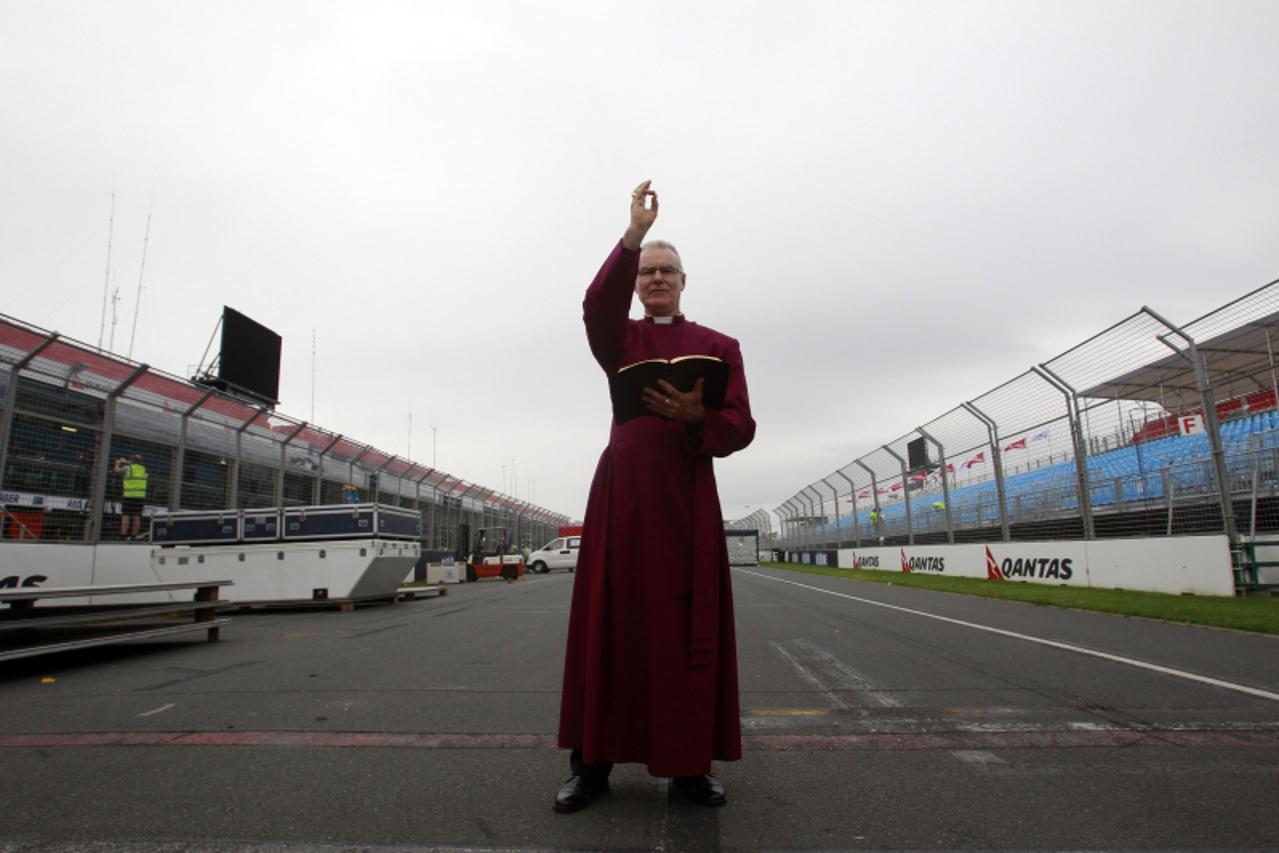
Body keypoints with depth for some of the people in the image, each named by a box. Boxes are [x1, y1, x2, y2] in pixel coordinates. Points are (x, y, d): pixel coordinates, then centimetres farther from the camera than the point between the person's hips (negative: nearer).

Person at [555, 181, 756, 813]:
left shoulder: (718, 346, 12)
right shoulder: (619, 338, 12)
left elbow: (741, 427, 2)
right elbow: (596, 304, -13)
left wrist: (696, 415, -19)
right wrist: (633, 235, -24)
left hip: (688, 493, 0)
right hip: (623, 489, 0)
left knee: (689, 623, 0)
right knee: (611, 618, 0)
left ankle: (691, 765, 12)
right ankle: (593, 762, 9)